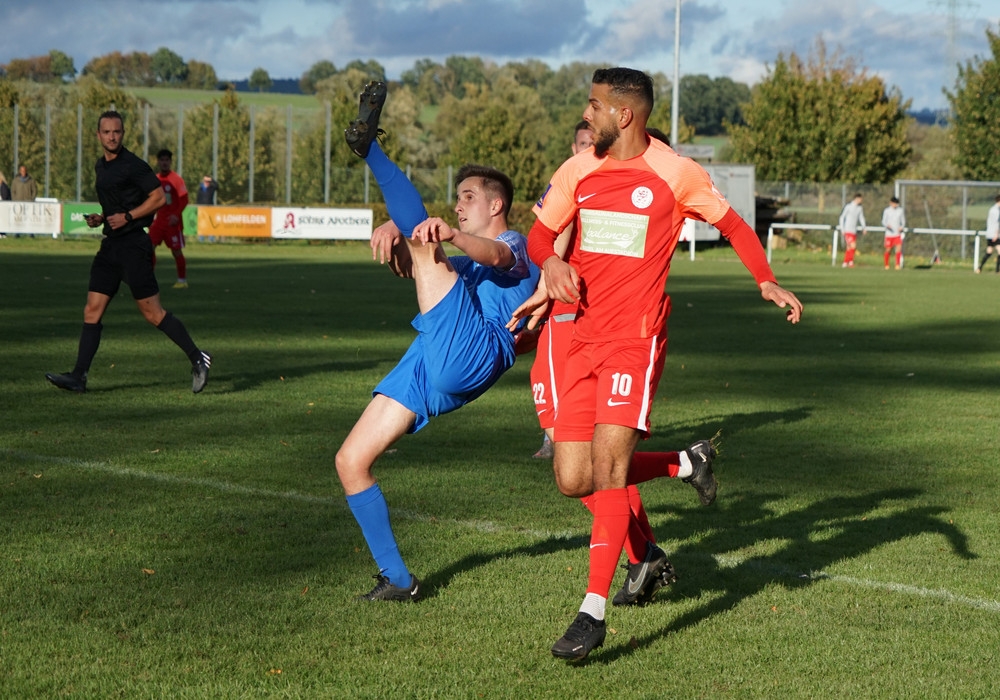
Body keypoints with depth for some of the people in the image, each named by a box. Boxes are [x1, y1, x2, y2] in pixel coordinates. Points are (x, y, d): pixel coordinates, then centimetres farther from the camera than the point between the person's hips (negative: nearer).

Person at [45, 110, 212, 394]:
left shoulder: (133, 165, -11)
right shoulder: (100, 166, 15)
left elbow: (158, 197, -11)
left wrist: (127, 217, -17)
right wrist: (100, 218, 11)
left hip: (133, 245, -8)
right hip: (110, 245, 8)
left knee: (152, 311, -6)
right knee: (92, 311, 2)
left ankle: (197, 358, 5)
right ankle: (79, 377, 1)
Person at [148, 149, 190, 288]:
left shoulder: (177, 179, -9)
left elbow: (184, 200, -12)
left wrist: (176, 215, -23)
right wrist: (150, 217, 11)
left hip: (173, 221, -5)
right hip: (159, 220, 5)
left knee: (176, 250, -1)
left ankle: (182, 280, 11)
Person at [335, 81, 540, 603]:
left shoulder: (516, 246, 14)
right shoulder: (463, 263, 39)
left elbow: (494, 255, -13)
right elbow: (403, 263, 20)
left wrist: (446, 235, -35)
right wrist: (391, 232, -5)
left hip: (473, 355, -8)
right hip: (428, 368, 8)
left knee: (424, 247, -20)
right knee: (350, 461, 2)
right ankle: (397, 580, 5)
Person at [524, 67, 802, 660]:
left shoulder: (676, 175, -4)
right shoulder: (577, 172, 8)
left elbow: (733, 225, 8)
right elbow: (539, 234, 16)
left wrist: (768, 282, -6)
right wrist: (551, 261, -8)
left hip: (636, 339, -5)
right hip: (585, 340, 6)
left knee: (607, 462, -18)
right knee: (573, 479, 2)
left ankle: (594, 612, -17)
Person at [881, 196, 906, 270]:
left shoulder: (900, 210, 7)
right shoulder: (886, 211, 1)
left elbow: (903, 221, 13)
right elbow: (883, 221, -1)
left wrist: (902, 227, -8)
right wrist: (887, 225, -24)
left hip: (898, 234, 1)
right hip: (889, 234, -1)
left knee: (899, 249, -12)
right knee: (888, 250, 1)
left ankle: (898, 265, -6)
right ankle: (886, 264, 19)